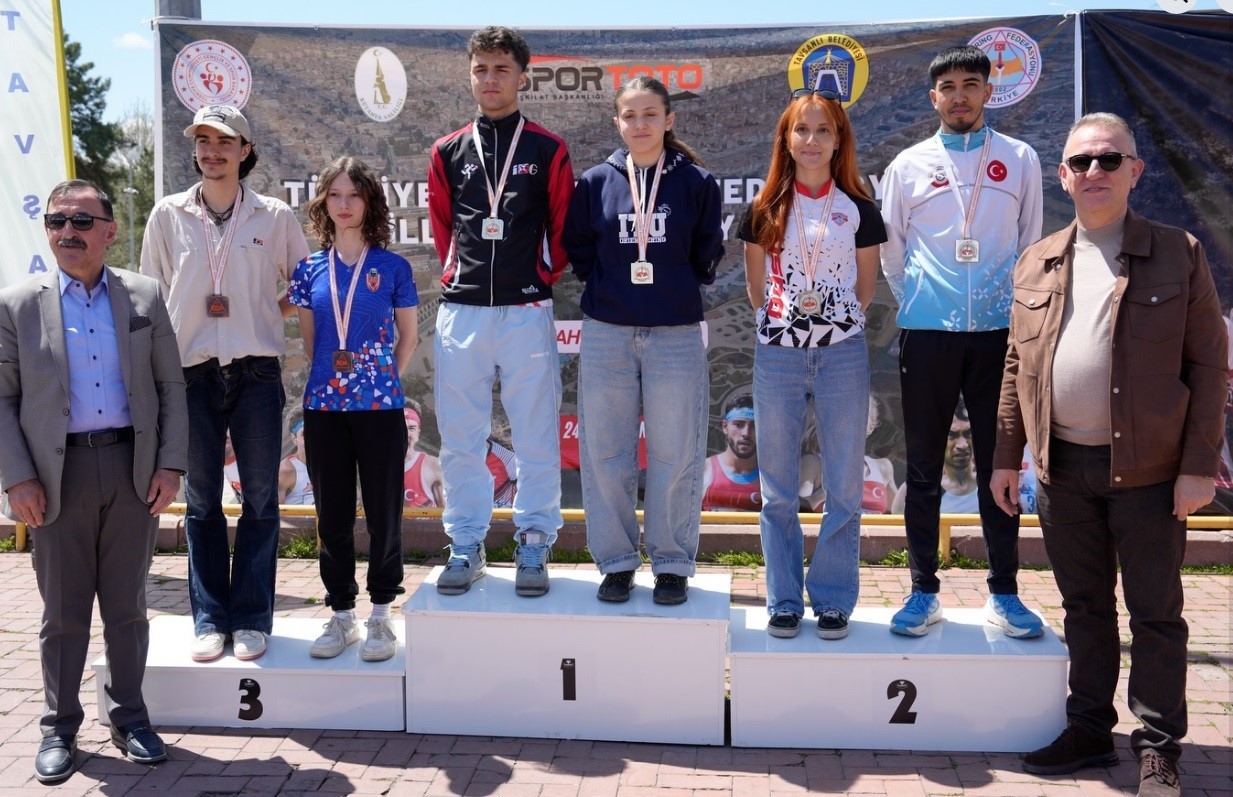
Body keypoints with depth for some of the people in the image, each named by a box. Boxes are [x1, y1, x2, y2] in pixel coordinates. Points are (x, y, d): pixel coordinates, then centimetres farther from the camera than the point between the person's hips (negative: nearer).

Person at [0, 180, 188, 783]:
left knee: (127, 606, 10)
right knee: (64, 612, 8)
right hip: (59, 474, -1)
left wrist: (170, 464, -2)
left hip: (133, 469, 1)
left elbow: (171, 385, 5)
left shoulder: (144, 296, 6)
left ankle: (128, 716, 24)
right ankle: (59, 727, 23)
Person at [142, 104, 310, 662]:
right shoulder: (168, 215, 7)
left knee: (260, 498, 3)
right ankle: (209, 619, 15)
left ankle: (252, 618, 13)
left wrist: (269, 312, 0)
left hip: (256, 372, -1)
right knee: (201, 500, 6)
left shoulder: (274, 217, 4)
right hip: (192, 373, 1)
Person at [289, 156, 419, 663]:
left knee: (384, 513, 4)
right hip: (323, 408, 3)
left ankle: (380, 615, 17)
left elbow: (408, 336, 8)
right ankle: (341, 615, 22)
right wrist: (328, 379, 7)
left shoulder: (392, 267, 0)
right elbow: (308, 339, 15)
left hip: (380, 407, -2)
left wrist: (387, 379, 1)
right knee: (332, 515, 9)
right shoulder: (310, 270, 7)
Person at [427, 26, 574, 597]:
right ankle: (466, 545, 17)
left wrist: (543, 277, 4)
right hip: (461, 311, 3)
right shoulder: (448, 152, 10)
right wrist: (459, 275, 11)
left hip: (527, 311, -2)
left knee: (536, 436, 2)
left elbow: (563, 227, 8)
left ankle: (534, 544, 13)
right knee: (460, 437, 6)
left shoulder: (548, 150, 4)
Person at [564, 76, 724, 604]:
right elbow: (577, 249, 12)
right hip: (607, 336, 1)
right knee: (605, 452, 5)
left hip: (677, 336, -1)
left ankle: (672, 563, 17)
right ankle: (616, 561, 18)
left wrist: (679, 289, 7)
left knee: (675, 455, 3)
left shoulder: (696, 182, 2)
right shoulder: (596, 182, 5)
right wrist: (607, 287, 6)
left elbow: (707, 255, 10)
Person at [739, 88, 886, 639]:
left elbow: (864, 289, 12)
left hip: (842, 355, -1)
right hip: (777, 355, 1)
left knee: (843, 488, 3)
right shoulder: (766, 210, 6)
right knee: (778, 490, 6)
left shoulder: (858, 210, 4)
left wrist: (835, 320, 9)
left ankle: (833, 599, 16)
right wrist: (786, 318, 10)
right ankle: (784, 600, 18)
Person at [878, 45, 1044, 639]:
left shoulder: (1020, 160, 8)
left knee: (998, 465, 5)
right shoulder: (908, 165, 7)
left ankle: (1004, 593, 16)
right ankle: (923, 591, 14)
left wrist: (1017, 308, 5)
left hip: (999, 332, 0)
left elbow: (1031, 245, 10)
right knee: (924, 467, 4)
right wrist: (914, 302, 7)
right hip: (927, 333, 0)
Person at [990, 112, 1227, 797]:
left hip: (1147, 469, -3)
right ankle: (1090, 729, 27)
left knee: (1155, 613, 6)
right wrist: (1007, 457, 8)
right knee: (1084, 606, 14)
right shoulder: (1037, 264, 10)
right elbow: (1017, 368, 11)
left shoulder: (1178, 254, -1)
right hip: (1062, 467, 4)